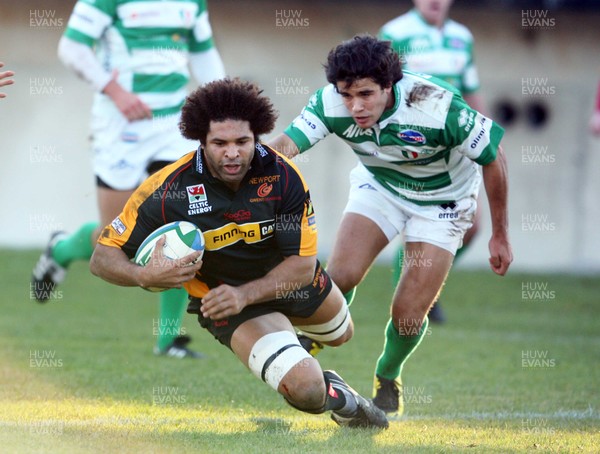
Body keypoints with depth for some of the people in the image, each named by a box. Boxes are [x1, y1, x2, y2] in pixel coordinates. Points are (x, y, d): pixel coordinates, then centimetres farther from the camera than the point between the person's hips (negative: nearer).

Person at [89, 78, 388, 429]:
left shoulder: (283, 176, -26)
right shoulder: (168, 190, -30)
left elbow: (303, 265, -22)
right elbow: (103, 258, -22)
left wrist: (244, 294, -37)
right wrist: (145, 275, -44)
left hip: (286, 278, 4)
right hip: (225, 294, -4)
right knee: (305, 389, -25)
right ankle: (339, 398, 13)